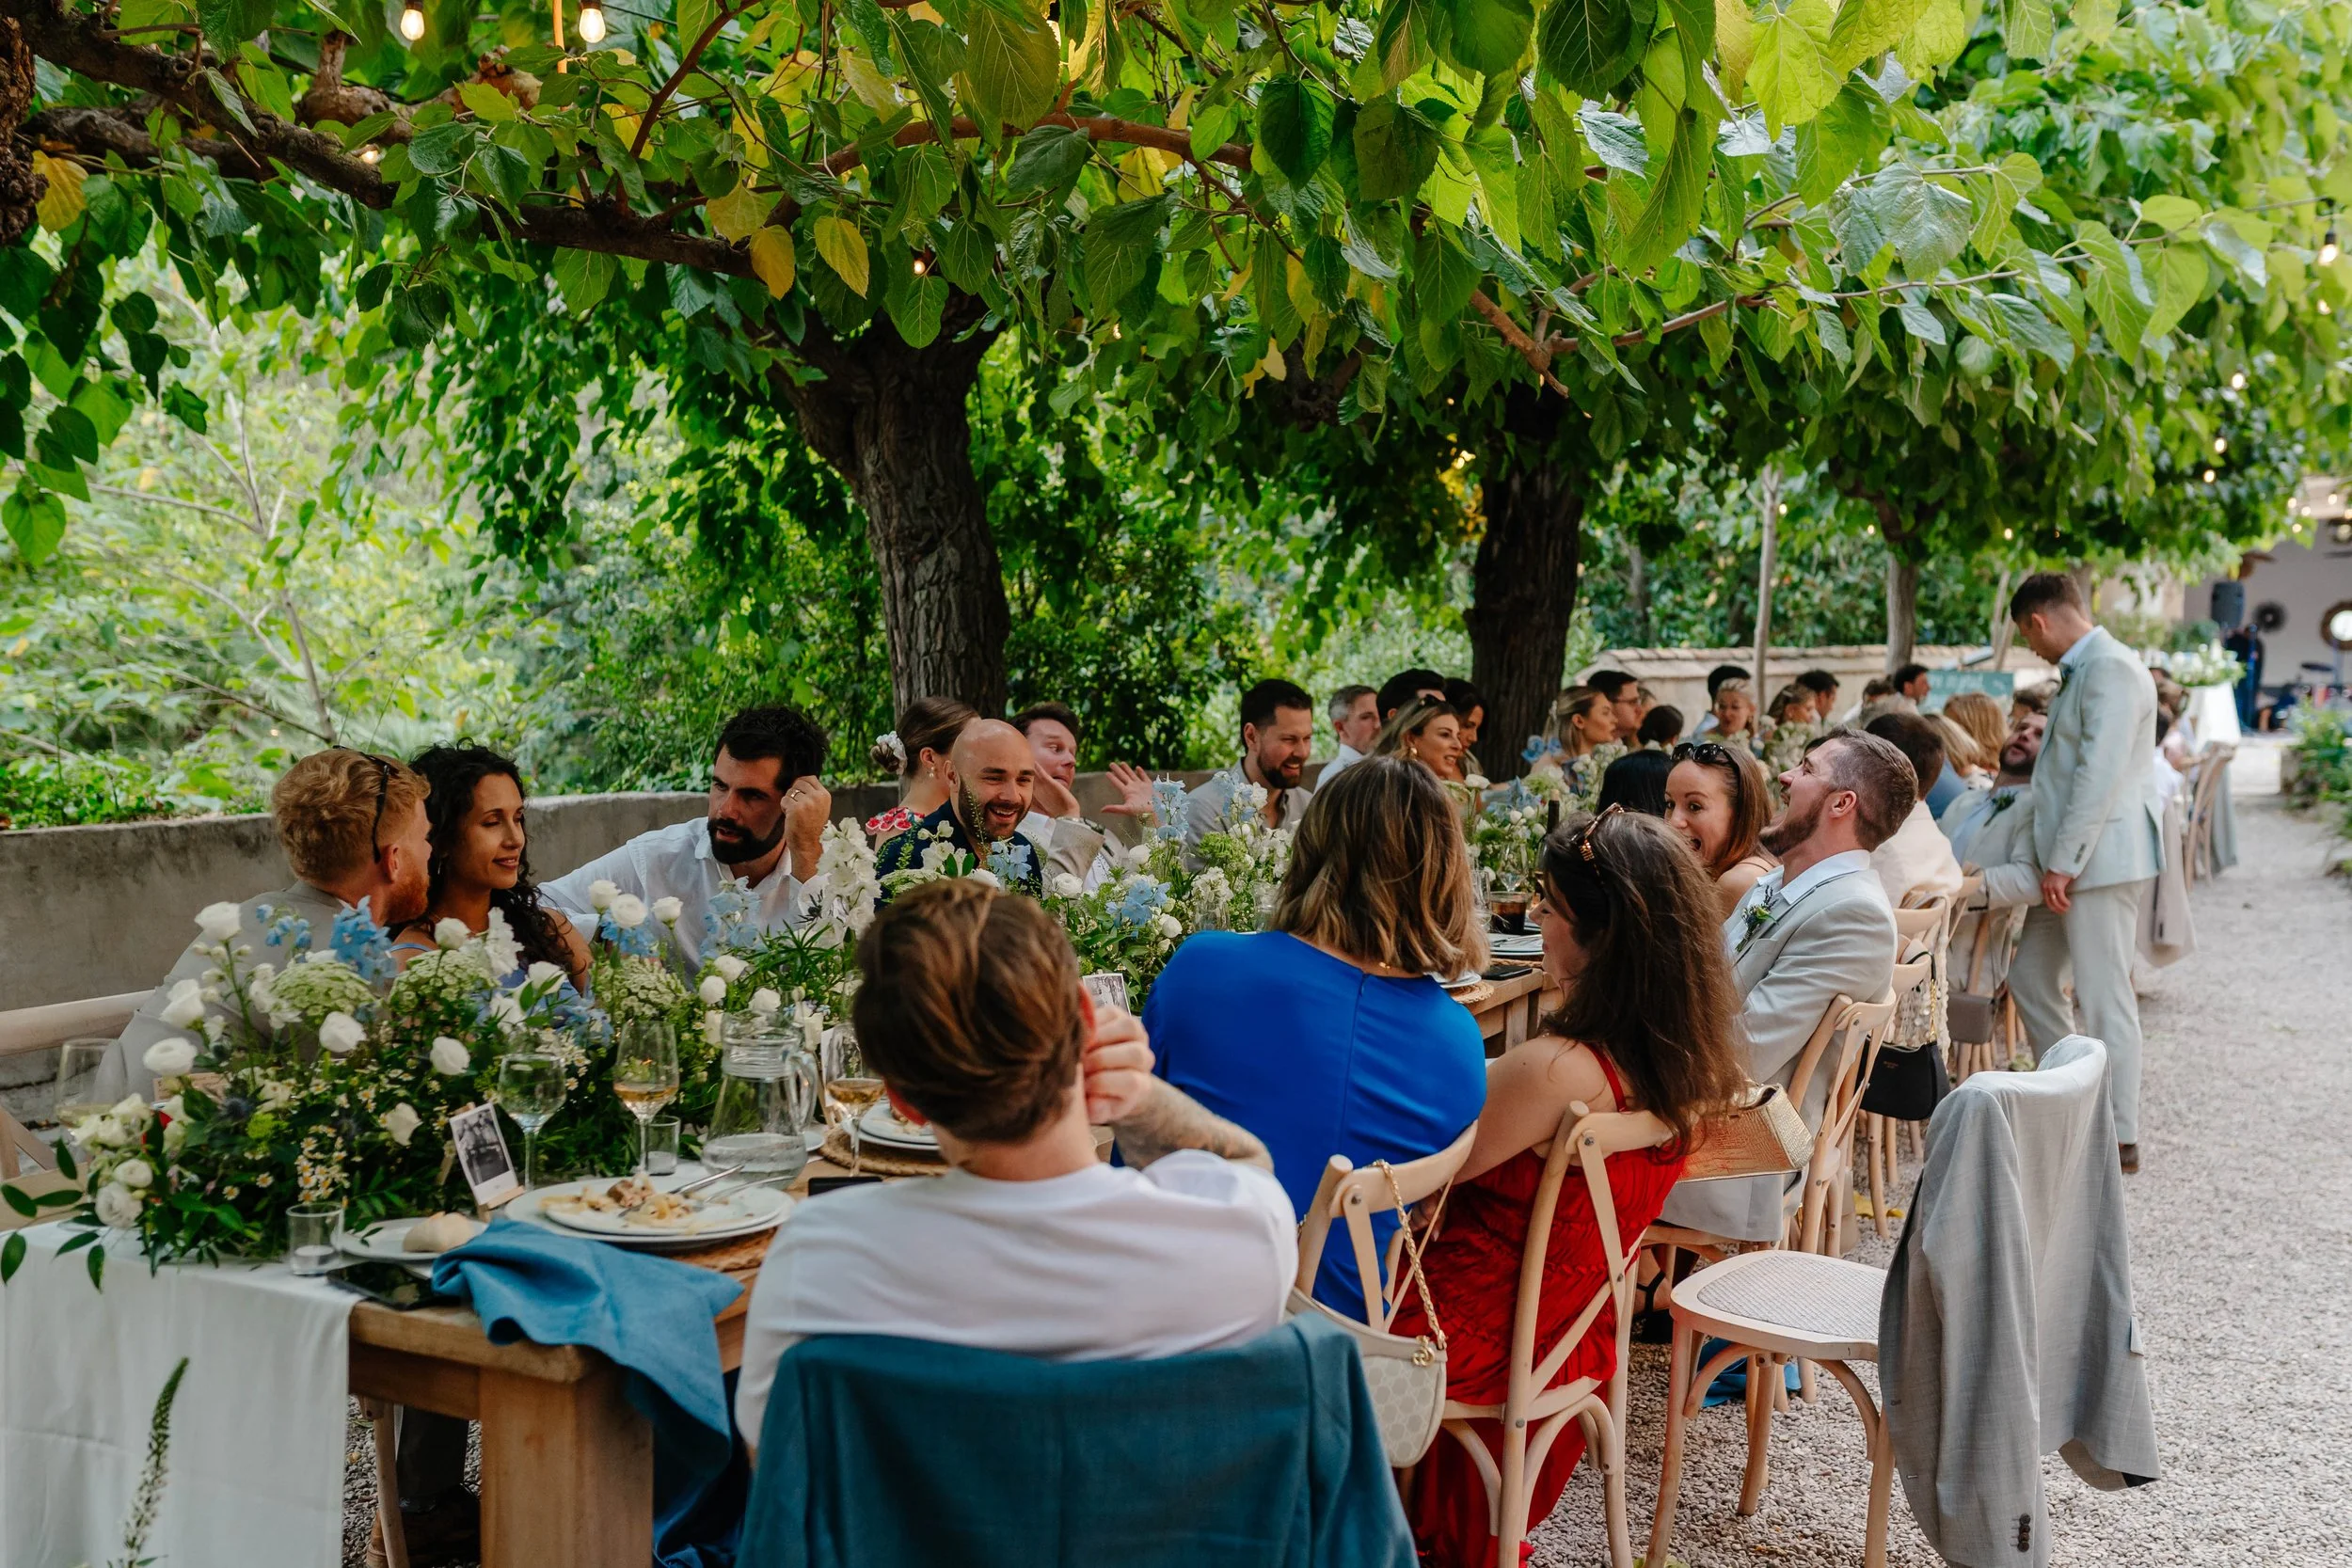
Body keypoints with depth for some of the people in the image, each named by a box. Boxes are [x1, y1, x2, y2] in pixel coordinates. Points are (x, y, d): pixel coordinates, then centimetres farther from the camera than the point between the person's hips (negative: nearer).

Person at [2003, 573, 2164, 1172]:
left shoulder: (2110, 669, -16)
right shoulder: (2080, 670, 17)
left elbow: (2100, 775, -22)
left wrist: (2063, 863, -21)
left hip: (2100, 857, -11)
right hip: (2070, 859, 11)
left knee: (2104, 998, -5)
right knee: (2030, 980, 15)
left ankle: (2120, 1138, 4)